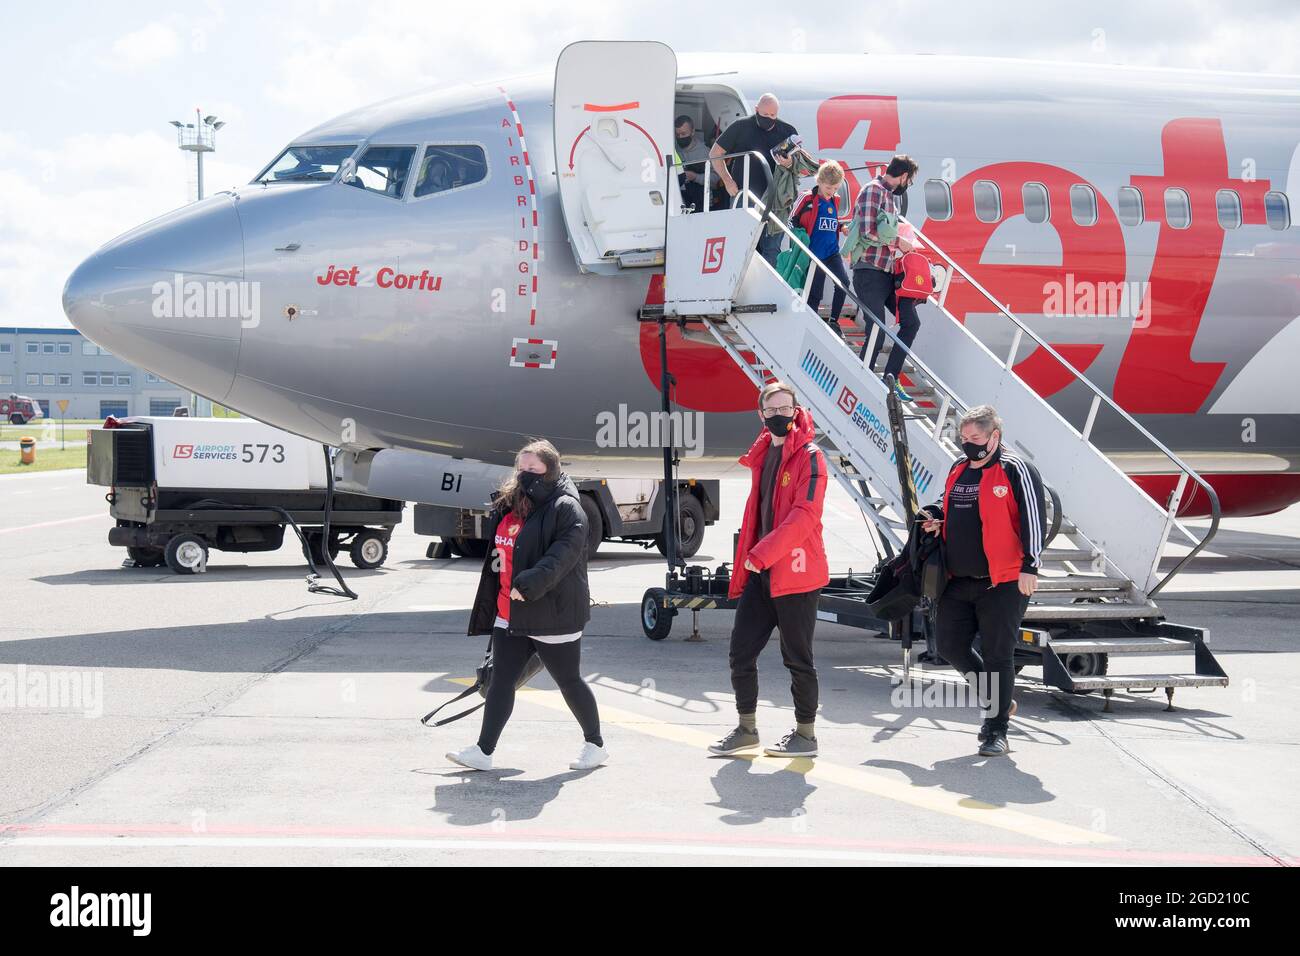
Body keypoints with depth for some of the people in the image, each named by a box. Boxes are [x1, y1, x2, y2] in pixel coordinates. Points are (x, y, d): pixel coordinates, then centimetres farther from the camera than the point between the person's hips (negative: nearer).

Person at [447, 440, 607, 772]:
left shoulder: (566, 508, -12)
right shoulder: (510, 508, 13)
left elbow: (563, 554, -26)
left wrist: (530, 584, -35)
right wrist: (491, 607, 23)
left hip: (553, 616, -7)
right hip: (510, 616, 7)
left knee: (569, 682, 5)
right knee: (500, 681, 5)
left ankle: (596, 745, 22)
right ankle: (483, 751, 8)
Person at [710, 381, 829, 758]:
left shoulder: (809, 457, -10)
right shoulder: (761, 456, 14)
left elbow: (804, 515, -20)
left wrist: (762, 555, -21)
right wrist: (746, 564, 15)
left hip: (796, 572, -7)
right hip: (760, 572, 7)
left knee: (797, 657, 2)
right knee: (740, 651, 9)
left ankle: (805, 734, 15)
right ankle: (746, 729, 22)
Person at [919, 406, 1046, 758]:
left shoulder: (1015, 470, -9)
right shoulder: (958, 469, 14)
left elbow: (1034, 518, -12)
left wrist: (1029, 566, -17)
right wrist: (935, 517, 6)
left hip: (1003, 582, -8)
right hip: (958, 582, 8)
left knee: (997, 656, -3)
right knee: (950, 645, 10)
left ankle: (996, 730, 8)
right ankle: (998, 701, 30)